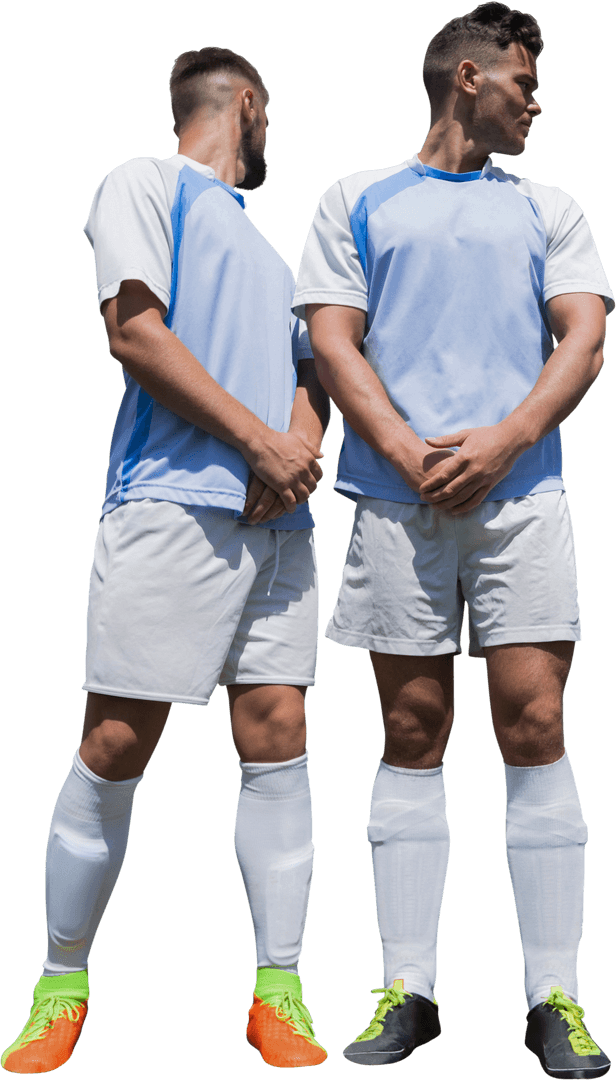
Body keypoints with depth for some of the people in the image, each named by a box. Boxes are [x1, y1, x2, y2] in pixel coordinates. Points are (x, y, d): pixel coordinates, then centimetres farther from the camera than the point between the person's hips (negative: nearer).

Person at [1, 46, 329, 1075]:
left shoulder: (260, 240, 29)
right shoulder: (145, 185, 7)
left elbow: (306, 371, 25)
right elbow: (135, 331, -6)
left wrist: (305, 438, 1)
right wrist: (259, 439, -10)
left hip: (278, 516, 7)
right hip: (173, 501, -6)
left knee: (277, 736, -2)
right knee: (115, 745, -8)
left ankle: (278, 992, 2)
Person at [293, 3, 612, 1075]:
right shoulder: (357, 202, 15)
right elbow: (334, 343, 6)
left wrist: (501, 442, -10)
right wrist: (409, 454, -9)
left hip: (520, 493, 1)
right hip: (397, 496, 0)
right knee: (412, 735, 0)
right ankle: (408, 989, 5)